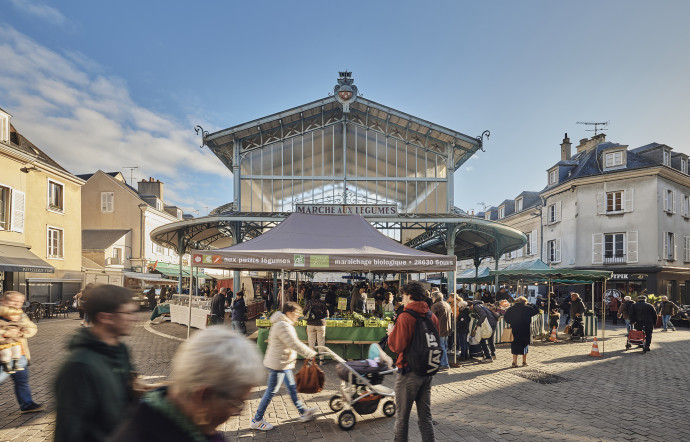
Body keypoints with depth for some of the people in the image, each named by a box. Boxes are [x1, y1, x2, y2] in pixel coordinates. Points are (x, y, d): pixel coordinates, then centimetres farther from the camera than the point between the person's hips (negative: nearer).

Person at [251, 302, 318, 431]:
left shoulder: (285, 324, 10)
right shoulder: (283, 326, -25)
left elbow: (293, 344, 19)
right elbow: (295, 344, -26)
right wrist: (311, 354, -16)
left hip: (284, 363, 11)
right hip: (278, 364, -11)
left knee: (292, 387, 18)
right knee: (271, 391, 1)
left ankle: (303, 413, 31)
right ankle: (257, 421, 14)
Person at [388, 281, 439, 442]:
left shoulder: (405, 317, -17)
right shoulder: (432, 316, 3)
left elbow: (397, 346, -19)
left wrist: (391, 334, -2)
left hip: (409, 372, -6)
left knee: (402, 416, 8)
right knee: (425, 416, 15)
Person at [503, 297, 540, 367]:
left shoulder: (511, 309, 0)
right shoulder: (528, 308, -5)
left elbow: (506, 318, 1)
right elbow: (536, 311, 7)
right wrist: (530, 304, 9)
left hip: (514, 330, 1)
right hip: (526, 330, -1)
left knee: (515, 345, 9)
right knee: (525, 345, 13)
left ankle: (515, 362, 6)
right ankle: (524, 362, 18)